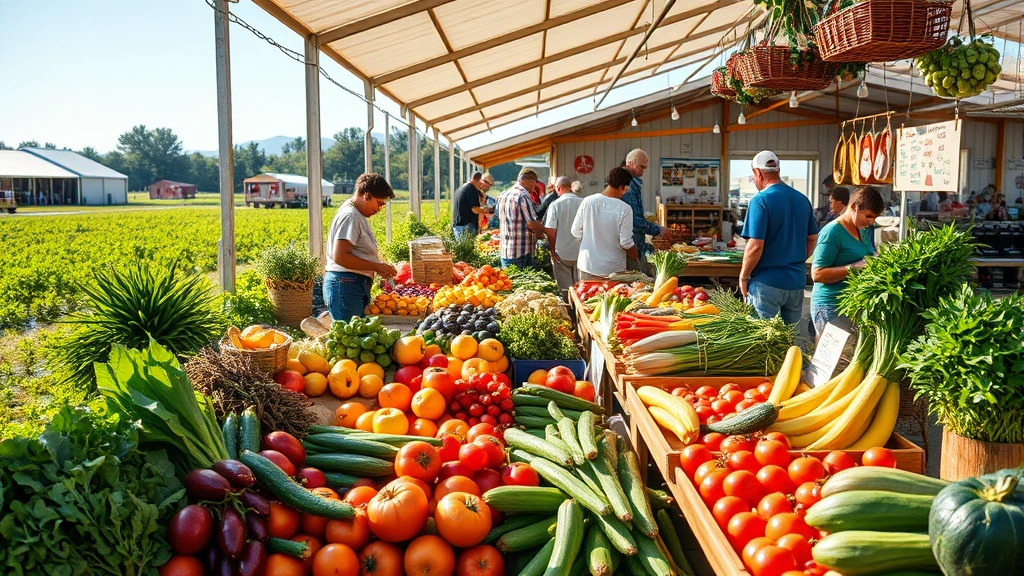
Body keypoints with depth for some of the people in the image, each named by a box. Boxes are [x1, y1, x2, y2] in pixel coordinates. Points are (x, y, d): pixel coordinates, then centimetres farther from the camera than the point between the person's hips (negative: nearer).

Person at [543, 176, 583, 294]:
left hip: (562, 255, -2)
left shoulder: (555, 205, -11)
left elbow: (551, 232, -11)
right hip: (581, 253, 2)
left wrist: (553, 252, -1)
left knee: (565, 289, 8)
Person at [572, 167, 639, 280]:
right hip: (612, 270, -3)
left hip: (587, 266, 3)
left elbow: (576, 232, 1)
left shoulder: (587, 201, -6)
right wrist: (638, 258, 5)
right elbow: (626, 243, -13)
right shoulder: (624, 209, -15)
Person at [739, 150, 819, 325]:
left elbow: (755, 246, -18)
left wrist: (743, 277, -7)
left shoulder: (760, 200, -14)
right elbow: (812, 239, 16)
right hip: (797, 281, 7)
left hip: (767, 283, -7)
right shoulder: (802, 199, 7)